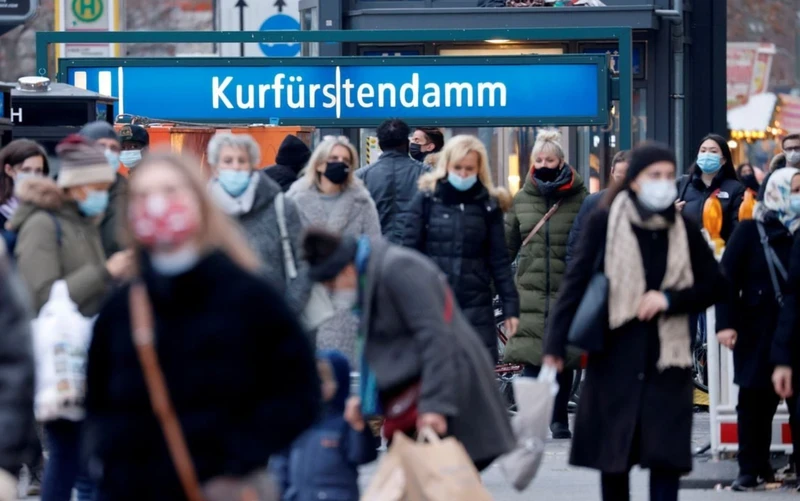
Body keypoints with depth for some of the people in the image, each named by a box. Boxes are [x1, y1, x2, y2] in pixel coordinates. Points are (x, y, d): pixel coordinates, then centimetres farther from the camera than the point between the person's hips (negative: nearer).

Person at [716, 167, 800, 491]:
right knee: (755, 402, 5)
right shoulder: (750, 231, -2)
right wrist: (726, 323, -10)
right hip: (757, 332, -1)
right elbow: (728, 278, -4)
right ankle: (753, 469, 14)